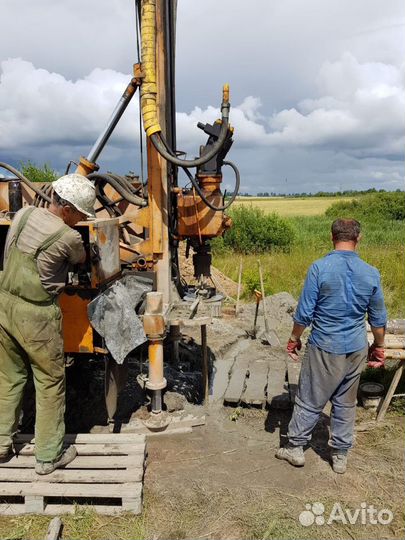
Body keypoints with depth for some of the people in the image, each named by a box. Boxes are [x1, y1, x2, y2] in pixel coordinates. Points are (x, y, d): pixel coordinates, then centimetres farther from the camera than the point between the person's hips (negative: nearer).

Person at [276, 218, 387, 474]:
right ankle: (341, 456, 30)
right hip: (357, 349, 4)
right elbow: (379, 319, 4)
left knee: (310, 401, 10)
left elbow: (304, 313, -13)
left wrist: (294, 339, 3)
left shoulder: (320, 268, -15)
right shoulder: (371, 273, -3)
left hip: (325, 348, -4)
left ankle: (296, 448, 25)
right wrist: (379, 347, 19)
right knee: (346, 403, 17)